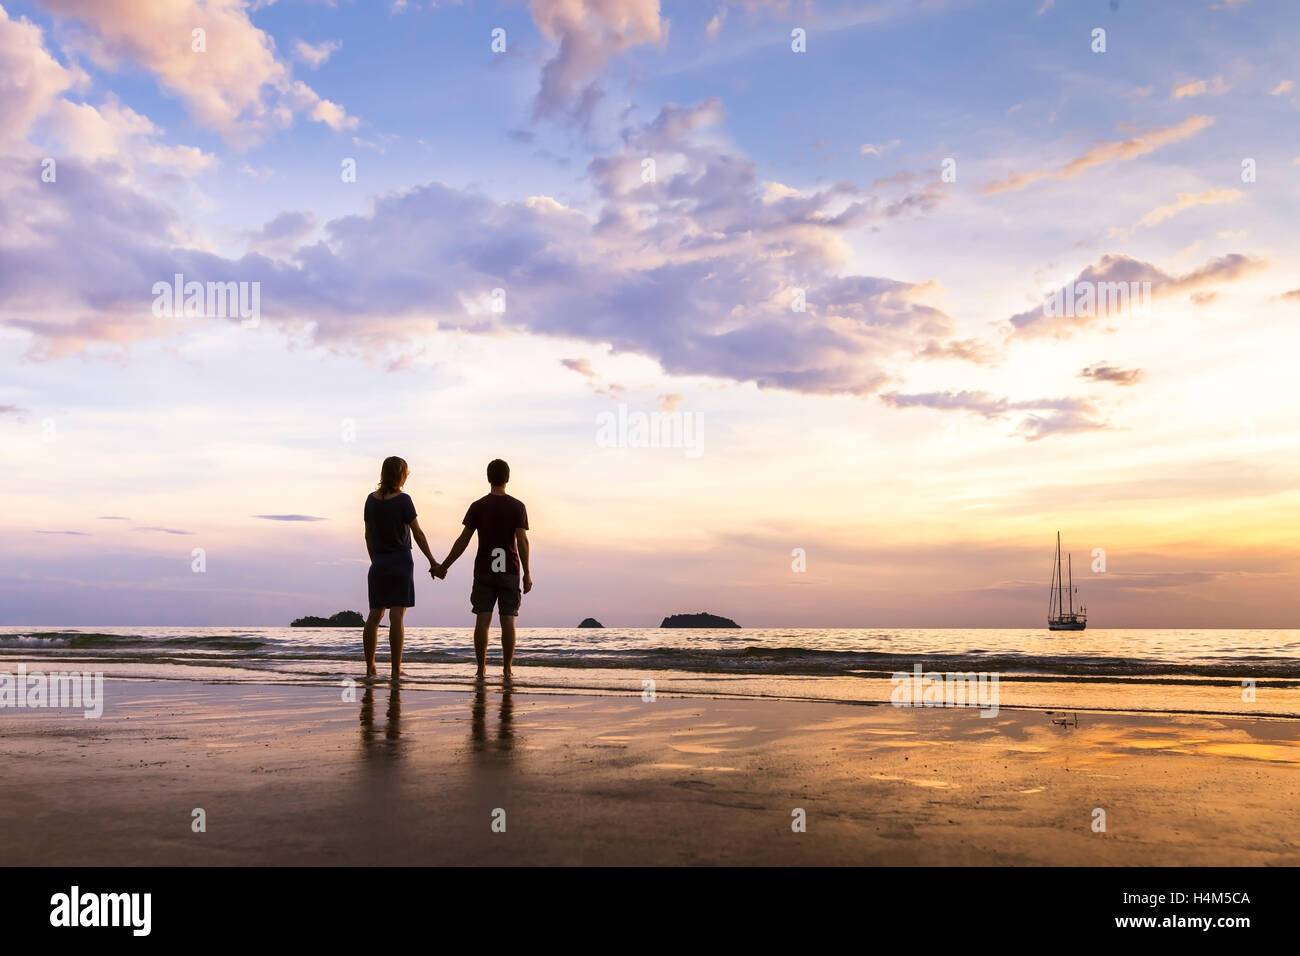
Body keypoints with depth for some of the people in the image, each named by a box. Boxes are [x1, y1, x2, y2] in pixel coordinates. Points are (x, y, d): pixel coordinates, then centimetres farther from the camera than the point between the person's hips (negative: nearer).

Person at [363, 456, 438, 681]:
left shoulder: (371, 499, 5)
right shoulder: (403, 500, -11)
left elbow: (368, 535, 10)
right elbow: (418, 534, -8)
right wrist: (432, 562, 0)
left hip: (378, 563, 5)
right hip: (401, 562, -5)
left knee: (375, 615, 10)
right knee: (397, 616, -6)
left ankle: (370, 667, 15)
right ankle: (396, 669, -5)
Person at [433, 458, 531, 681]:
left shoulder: (477, 506, 1)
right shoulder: (517, 506, -2)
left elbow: (463, 541, 0)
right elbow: (522, 541, -9)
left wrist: (443, 567, 10)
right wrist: (527, 574, -6)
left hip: (483, 571, 1)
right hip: (509, 571, -1)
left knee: (482, 620, 2)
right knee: (508, 621, 2)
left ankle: (481, 669, 1)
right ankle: (507, 670, 2)